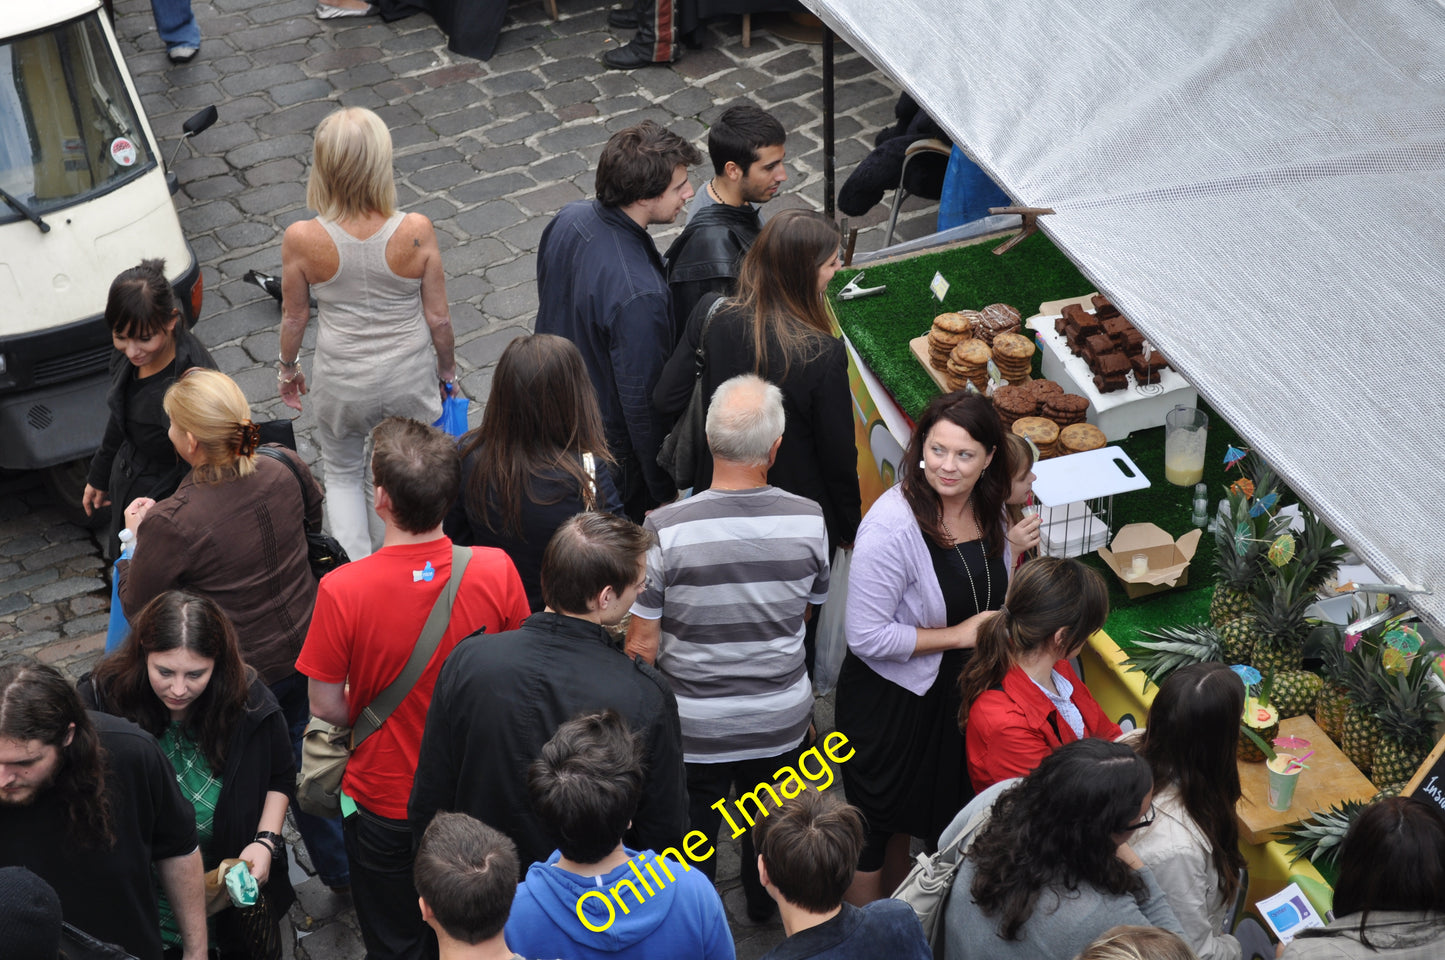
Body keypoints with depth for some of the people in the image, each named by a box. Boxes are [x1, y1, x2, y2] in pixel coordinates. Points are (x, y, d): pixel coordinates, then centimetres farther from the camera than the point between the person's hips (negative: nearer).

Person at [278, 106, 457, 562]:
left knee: (343, 476, 26)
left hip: (341, 383, 0)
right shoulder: (416, 232, -23)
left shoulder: (301, 240, -23)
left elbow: (294, 317, -7)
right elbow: (438, 317, -11)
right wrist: (447, 372, 8)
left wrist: (287, 367, 14)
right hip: (411, 377, 0)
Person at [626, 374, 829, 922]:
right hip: (783, 718, 3)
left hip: (694, 726, -3)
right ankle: (768, 911, 52)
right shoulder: (809, 521, -16)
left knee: (690, 841, 20)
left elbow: (642, 646, -16)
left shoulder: (666, 529, -24)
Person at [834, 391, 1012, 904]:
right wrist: (958, 634, -23)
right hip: (890, 702, -7)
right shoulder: (892, 525, -29)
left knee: (909, 813, 26)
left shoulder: (987, 509, -5)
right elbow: (867, 638, -28)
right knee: (876, 824, 12)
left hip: (959, 690, 7)